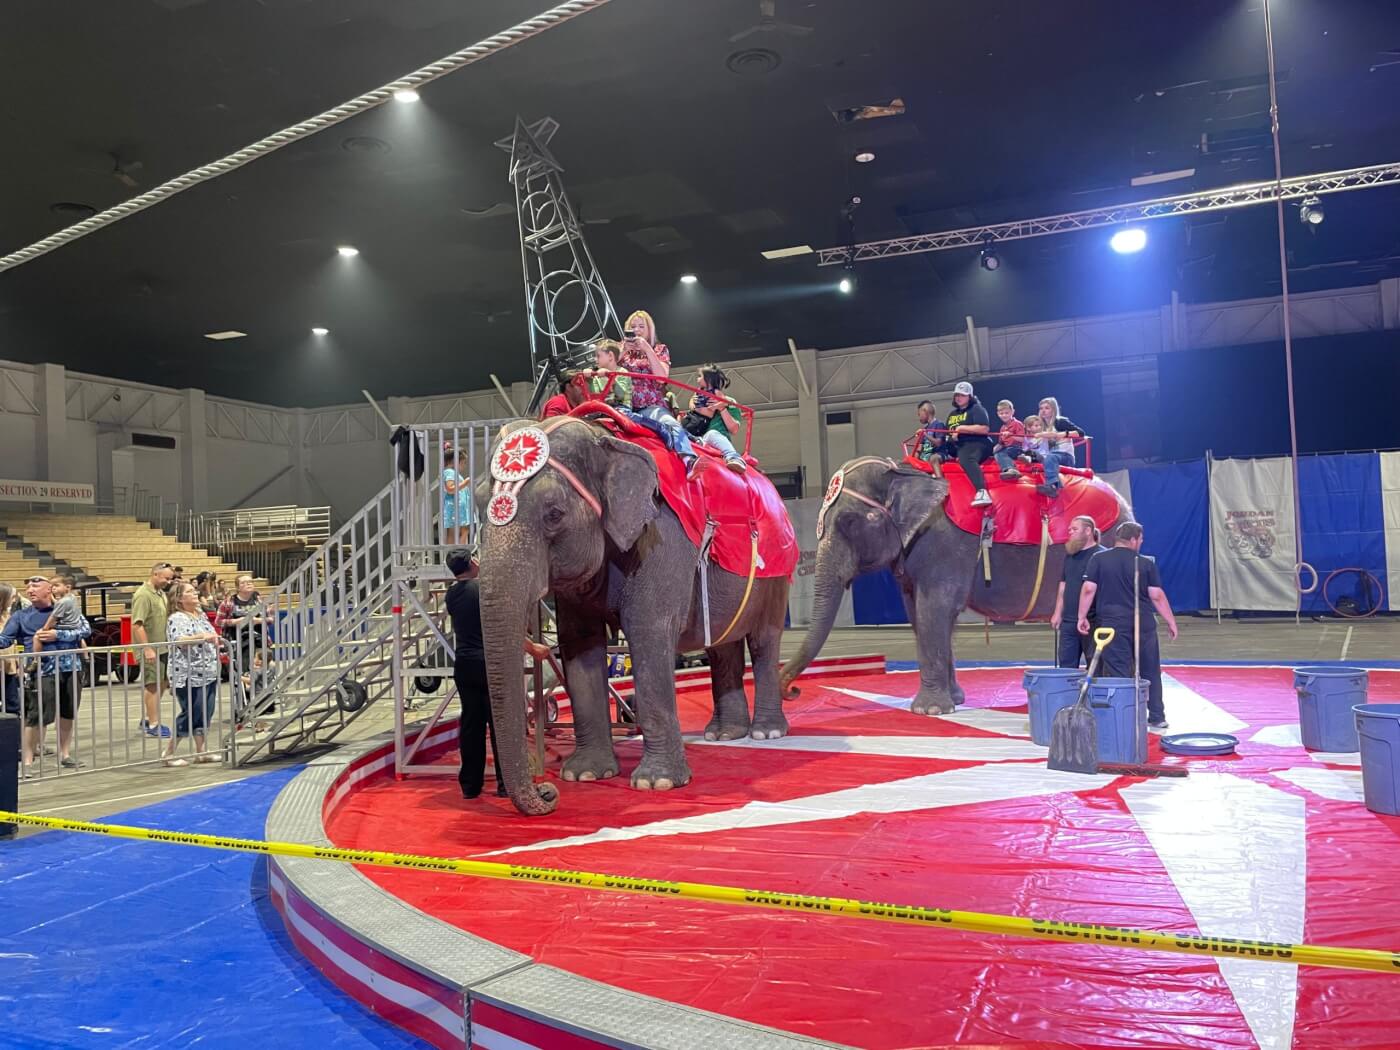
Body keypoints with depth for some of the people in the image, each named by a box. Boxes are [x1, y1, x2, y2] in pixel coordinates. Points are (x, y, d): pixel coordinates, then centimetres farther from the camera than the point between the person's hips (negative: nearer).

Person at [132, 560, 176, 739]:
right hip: (150, 649, -9)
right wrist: (148, 649, -24)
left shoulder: (161, 593, 12)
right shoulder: (143, 595, -16)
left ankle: (148, 718, 27)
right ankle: (153, 725, 5)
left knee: (160, 684, 15)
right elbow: (137, 625, -22)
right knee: (153, 685, -3)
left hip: (161, 647, 9)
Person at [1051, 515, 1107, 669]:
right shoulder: (1070, 554, 14)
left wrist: (1085, 617, -17)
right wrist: (1058, 612, 15)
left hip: (1092, 622, -7)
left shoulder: (1101, 555, -10)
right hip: (1068, 621, 7)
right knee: (1065, 666, 10)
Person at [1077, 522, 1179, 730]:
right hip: (1144, 624, 1)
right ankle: (1157, 718, 21)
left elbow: (1088, 589, -6)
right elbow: (1157, 596, 0)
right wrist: (1171, 622, 8)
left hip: (1113, 624, -1)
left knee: (1119, 674, 2)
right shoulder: (1146, 563, 1)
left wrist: (1082, 616, 2)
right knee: (1150, 672, 14)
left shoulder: (1098, 559, -1)